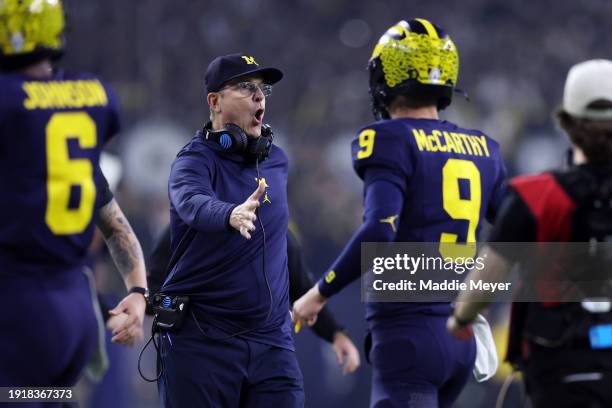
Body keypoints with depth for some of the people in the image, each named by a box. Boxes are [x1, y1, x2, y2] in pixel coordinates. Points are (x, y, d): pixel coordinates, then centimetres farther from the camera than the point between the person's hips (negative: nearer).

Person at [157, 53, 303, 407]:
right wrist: (231, 216, -52)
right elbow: (193, 204, -31)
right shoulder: (196, 160, -8)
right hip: (203, 339, -5)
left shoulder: (277, 161, 12)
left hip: (272, 339, 5)